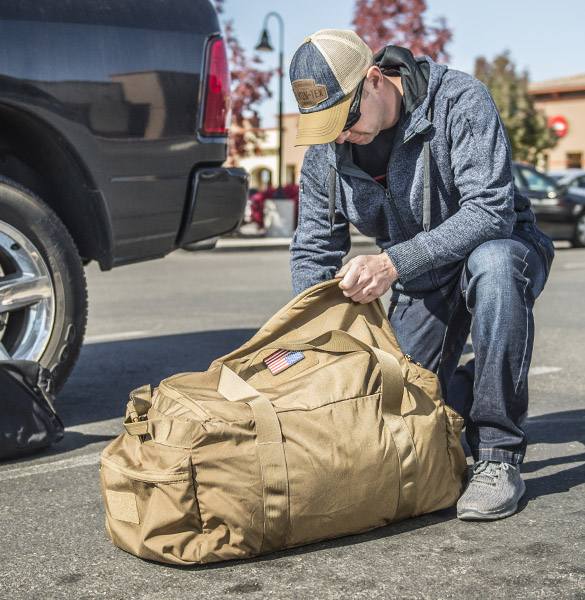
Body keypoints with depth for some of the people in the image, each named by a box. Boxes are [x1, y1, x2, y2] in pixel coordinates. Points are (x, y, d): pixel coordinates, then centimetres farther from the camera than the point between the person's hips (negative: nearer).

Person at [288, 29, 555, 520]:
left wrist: (394, 262, -42)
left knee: (491, 264, -40)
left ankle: (499, 457, -30)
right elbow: (312, 254, -2)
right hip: (421, 282, 4)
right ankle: (476, 388, 22)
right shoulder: (325, 154, -9)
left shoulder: (460, 101, -23)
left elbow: (490, 210, -32)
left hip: (502, 249, -4)